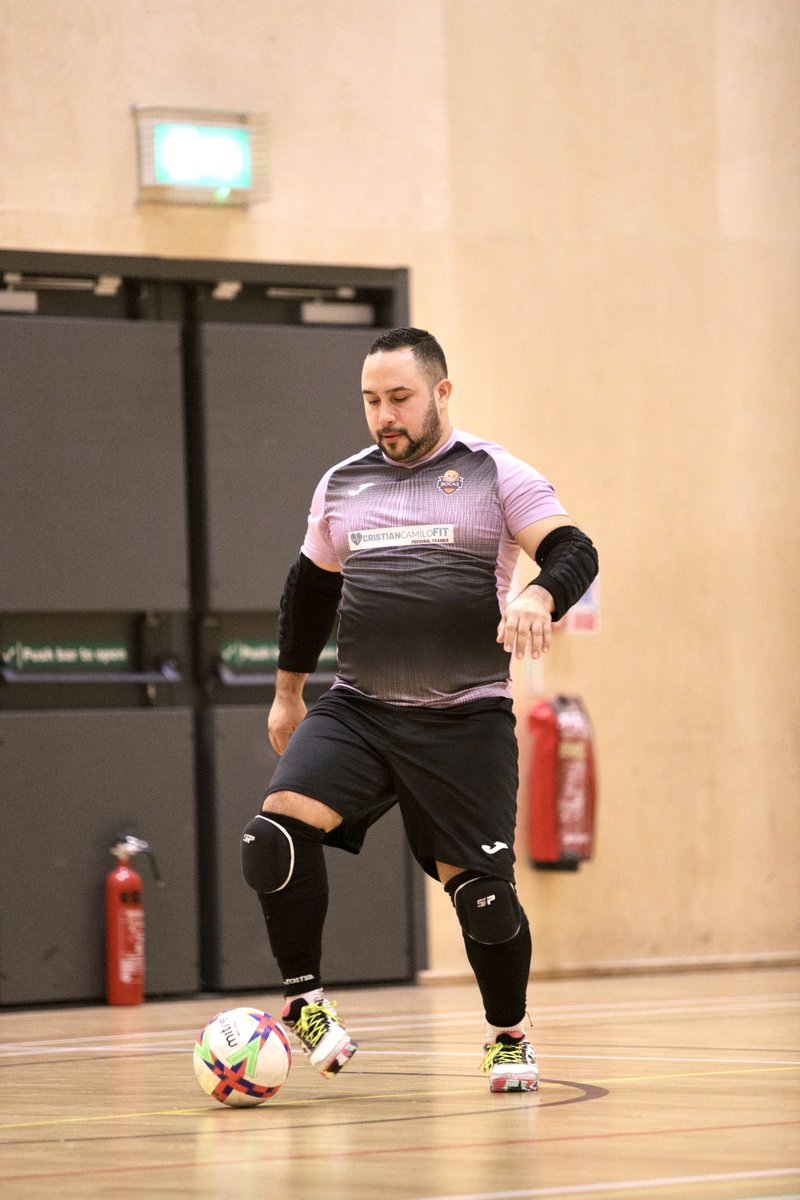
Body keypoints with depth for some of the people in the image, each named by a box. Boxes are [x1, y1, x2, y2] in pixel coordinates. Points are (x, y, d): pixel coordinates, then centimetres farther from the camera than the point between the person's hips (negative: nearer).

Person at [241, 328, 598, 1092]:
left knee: (481, 893, -6)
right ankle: (305, 1001, -5)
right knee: (276, 831, -21)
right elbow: (310, 586, 27)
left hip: (466, 721, -3)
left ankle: (508, 1035, 21)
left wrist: (539, 597, -32)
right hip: (357, 712, 3)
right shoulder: (341, 486, 13)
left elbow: (574, 551, -10)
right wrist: (287, 690, 31)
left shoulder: (496, 477, 1)